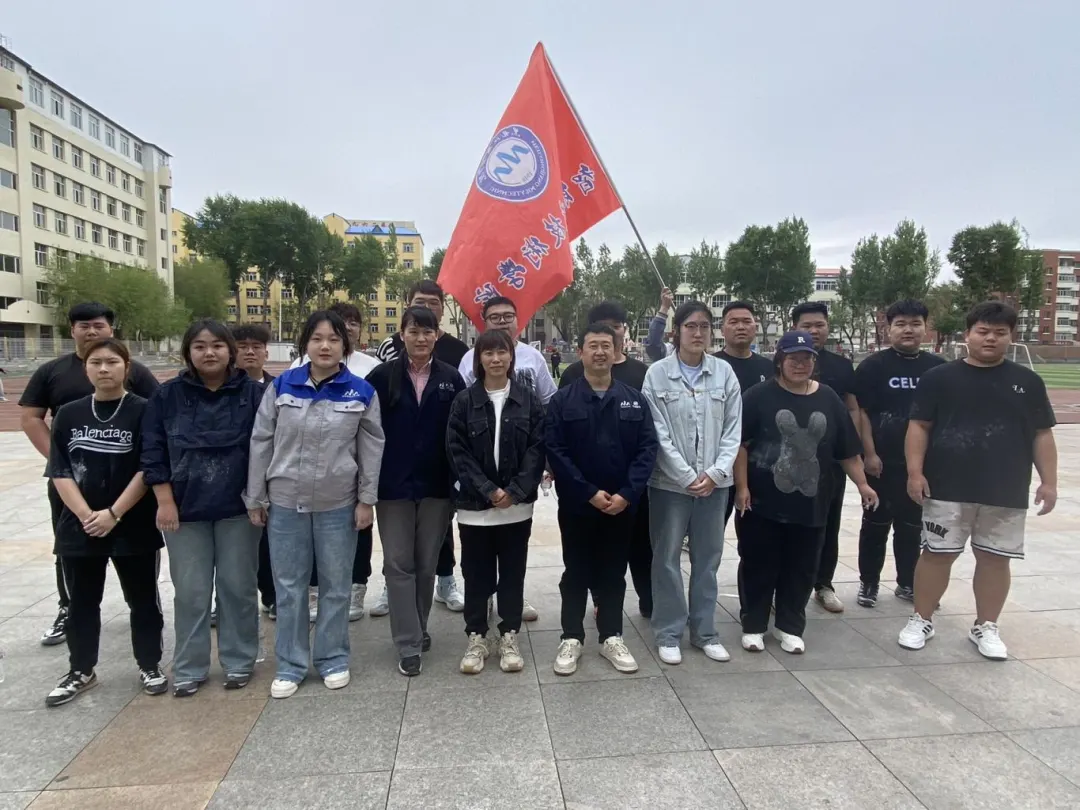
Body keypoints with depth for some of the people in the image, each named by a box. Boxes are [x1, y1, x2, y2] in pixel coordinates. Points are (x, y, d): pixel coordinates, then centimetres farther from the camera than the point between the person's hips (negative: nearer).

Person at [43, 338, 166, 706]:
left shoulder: (143, 411, -7)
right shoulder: (69, 414, 4)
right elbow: (60, 472, 1)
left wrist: (113, 514, -15)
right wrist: (86, 515, -11)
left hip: (134, 527, -3)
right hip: (79, 527, 3)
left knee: (142, 600, 8)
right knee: (82, 603, 15)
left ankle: (149, 666, 24)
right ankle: (80, 671, 31)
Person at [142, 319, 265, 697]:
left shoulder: (253, 393, -3)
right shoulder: (168, 396, 1)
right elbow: (153, 451, 1)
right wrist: (165, 501, -5)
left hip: (239, 508, -1)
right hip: (184, 509, 1)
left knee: (238, 587, 9)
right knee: (190, 592, 9)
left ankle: (239, 662, 24)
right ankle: (188, 669, 24)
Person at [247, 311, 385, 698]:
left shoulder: (362, 392, -4)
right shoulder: (280, 387, -2)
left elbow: (372, 448, 0)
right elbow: (260, 442, 2)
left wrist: (367, 500, -3)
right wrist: (255, 498, 2)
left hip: (339, 505, -1)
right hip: (285, 503, 1)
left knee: (336, 585, 11)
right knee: (289, 586, 10)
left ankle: (334, 659, 27)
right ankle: (290, 665, 25)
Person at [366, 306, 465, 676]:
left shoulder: (451, 378, 1)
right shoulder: (382, 376, -2)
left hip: (436, 485, 1)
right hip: (393, 485, -1)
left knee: (427, 563, 11)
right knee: (399, 564, 2)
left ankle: (419, 629, 30)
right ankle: (408, 645, 10)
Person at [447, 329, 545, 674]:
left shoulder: (528, 399, 1)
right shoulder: (464, 401, -1)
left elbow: (537, 448, -3)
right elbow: (457, 452, -6)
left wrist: (515, 491, -13)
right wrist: (488, 490, -14)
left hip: (517, 504, 1)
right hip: (475, 505, -1)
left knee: (513, 573, 11)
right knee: (477, 575, 9)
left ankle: (509, 637, 25)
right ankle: (476, 638, 24)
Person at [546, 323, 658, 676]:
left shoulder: (635, 400, 3)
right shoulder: (562, 401, -3)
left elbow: (647, 448, -3)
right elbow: (555, 453, -10)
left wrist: (627, 493, -14)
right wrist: (589, 493, -17)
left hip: (621, 505, 2)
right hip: (577, 505, -2)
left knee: (613, 573, 13)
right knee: (576, 573, 10)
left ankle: (612, 637, 27)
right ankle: (571, 638, 23)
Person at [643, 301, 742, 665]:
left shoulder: (724, 372, 3)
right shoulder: (657, 373, -4)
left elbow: (733, 428, 2)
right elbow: (658, 433, -8)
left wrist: (715, 472, -8)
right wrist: (687, 476, -11)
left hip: (715, 482, 3)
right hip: (670, 481, -2)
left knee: (708, 557, 12)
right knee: (667, 558, 5)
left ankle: (704, 631, 26)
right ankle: (668, 633, 19)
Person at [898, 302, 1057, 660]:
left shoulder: (1028, 382, 7)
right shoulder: (939, 377, 0)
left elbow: (1042, 435, 9)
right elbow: (919, 427, -2)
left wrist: (1049, 481, 2)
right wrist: (915, 471, -11)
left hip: (1006, 492, 2)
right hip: (947, 489, -2)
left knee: (995, 558, 10)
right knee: (937, 553, 4)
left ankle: (986, 627, 25)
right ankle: (921, 620, 17)